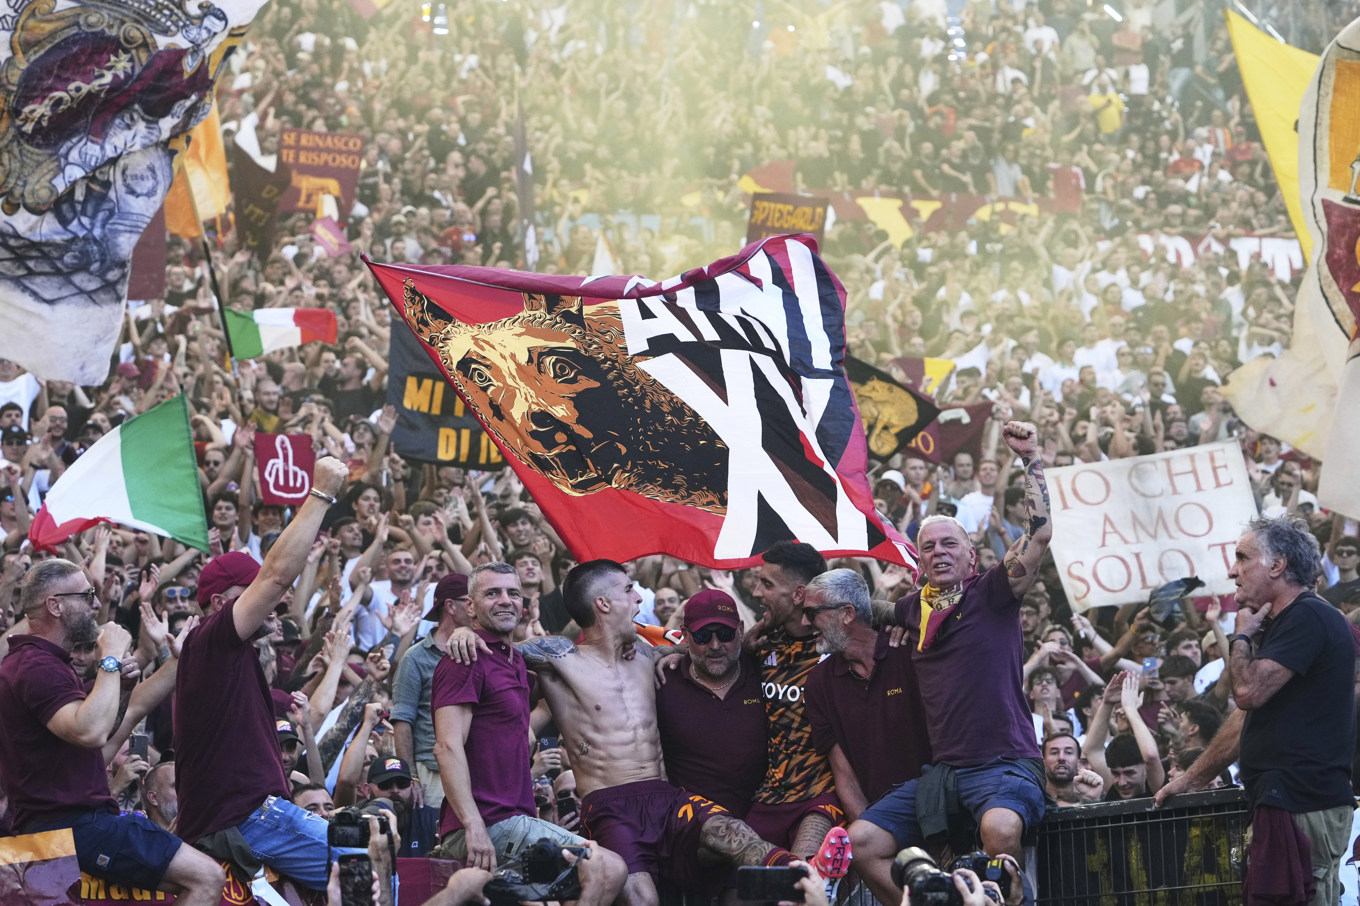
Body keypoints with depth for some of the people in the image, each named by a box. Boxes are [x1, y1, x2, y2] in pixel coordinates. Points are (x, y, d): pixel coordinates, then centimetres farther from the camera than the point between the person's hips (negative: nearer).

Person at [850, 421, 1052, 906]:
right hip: (944, 770, 6)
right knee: (861, 841, -6)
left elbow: (1039, 533, -14)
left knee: (1000, 827, -39)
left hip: (1005, 762, -6)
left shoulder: (991, 593, 1)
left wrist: (1031, 461, -14)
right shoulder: (916, 608, 16)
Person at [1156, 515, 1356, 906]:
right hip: (1287, 800, 11)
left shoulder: (1308, 618, -10)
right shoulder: (1281, 623, 24)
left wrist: (1241, 636, -1)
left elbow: (1249, 691, -21)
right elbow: (1249, 716, 30)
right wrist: (1192, 779, 29)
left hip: (1302, 806, -11)